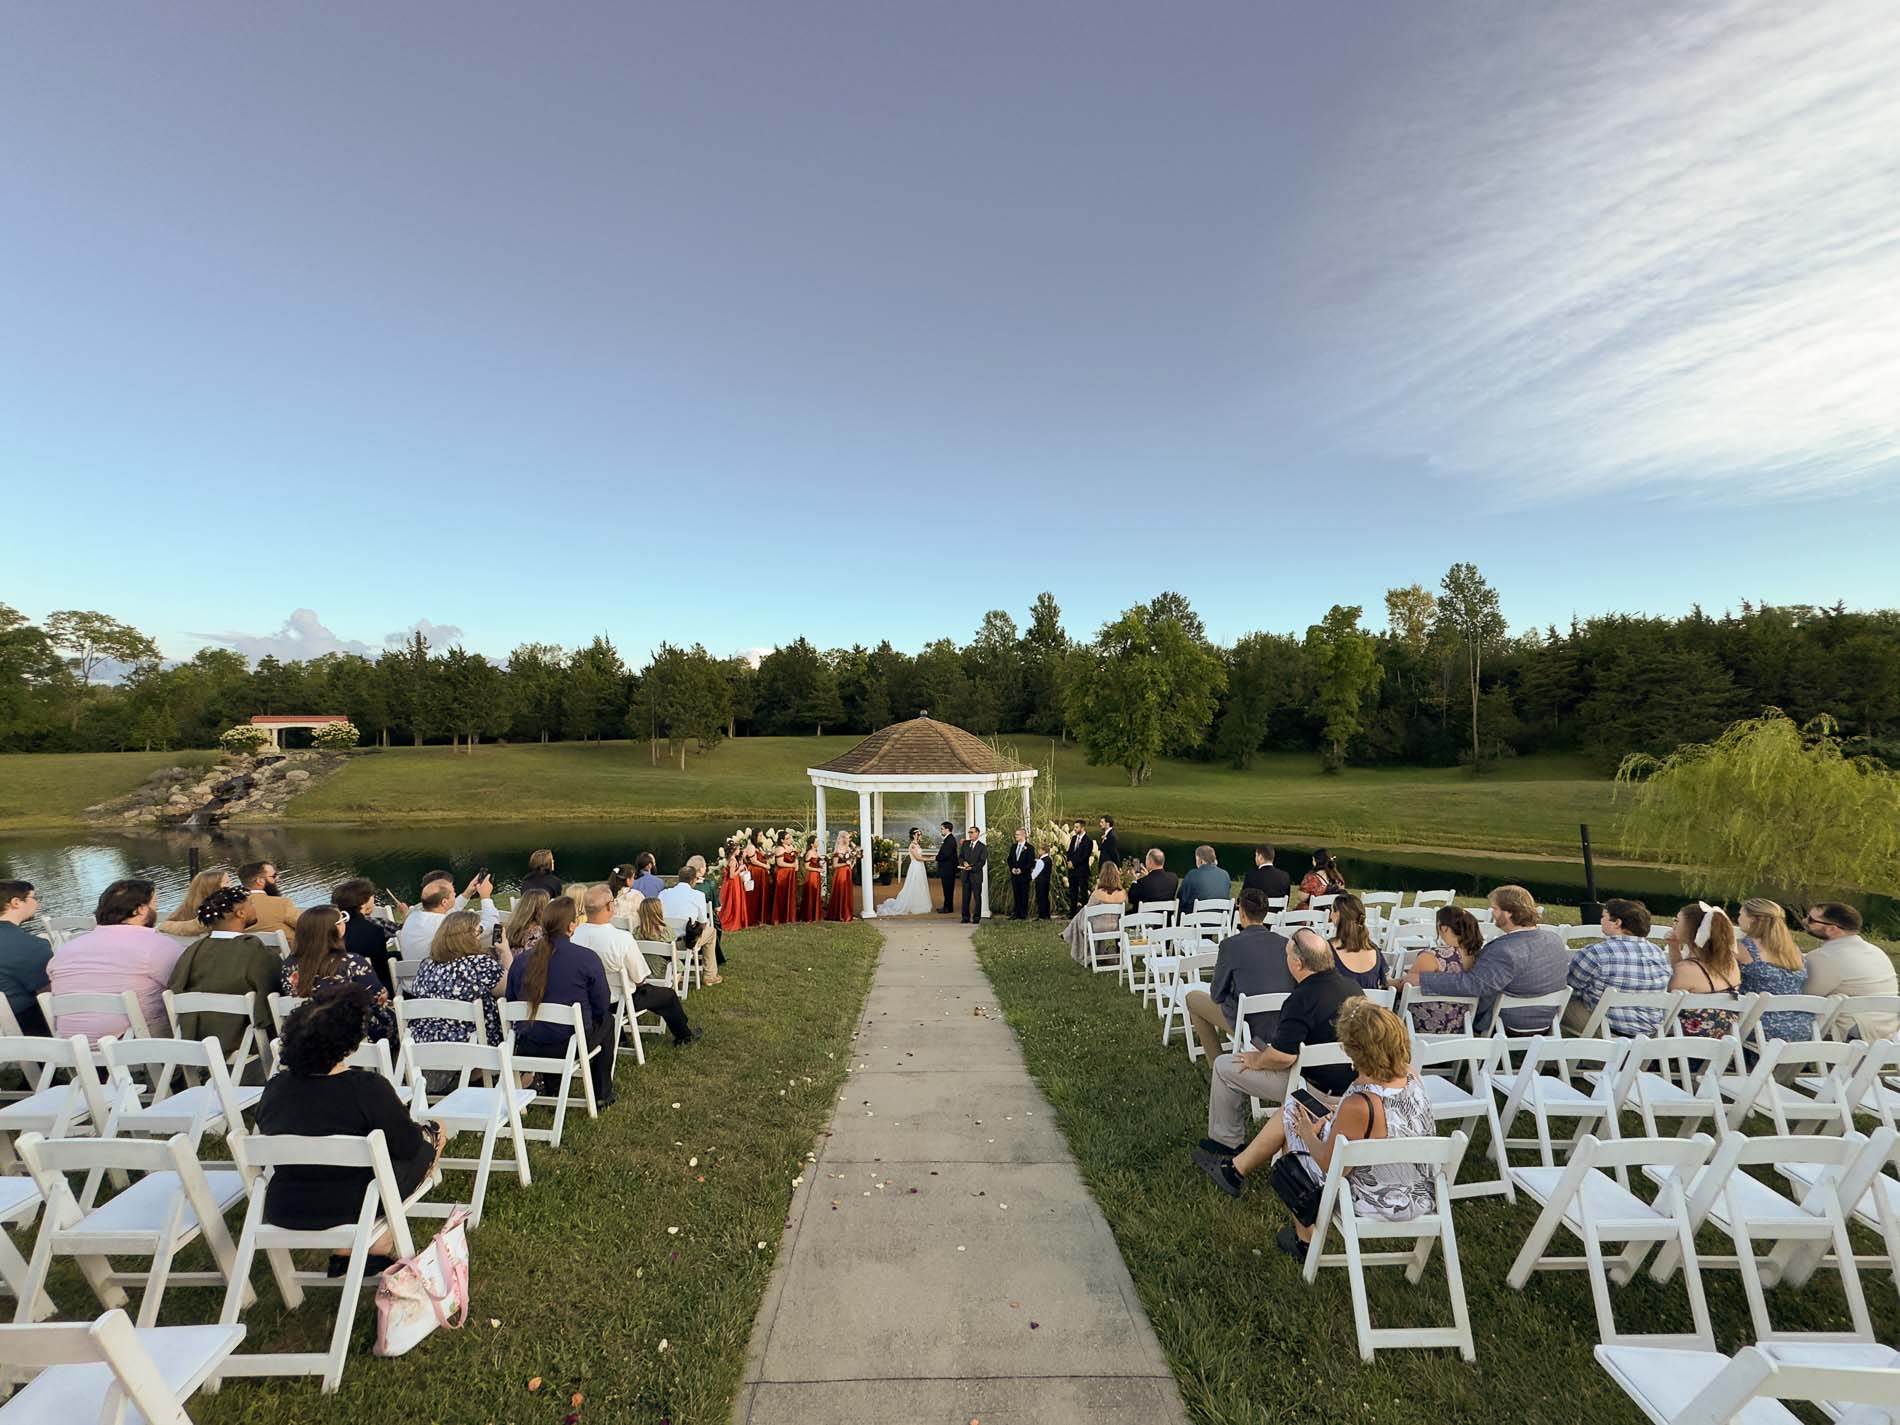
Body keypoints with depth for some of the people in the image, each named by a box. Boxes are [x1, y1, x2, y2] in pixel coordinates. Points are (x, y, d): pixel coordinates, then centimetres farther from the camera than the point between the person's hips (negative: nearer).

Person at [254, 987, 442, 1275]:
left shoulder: (273, 1089, -7)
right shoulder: (368, 1088, -24)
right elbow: (408, 1145, -13)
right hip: (351, 1211, -6)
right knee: (434, 1133, 14)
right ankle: (379, 1243, 15)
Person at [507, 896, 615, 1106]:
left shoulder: (520, 960, -3)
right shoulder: (587, 958, -15)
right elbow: (602, 1007, -6)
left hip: (527, 1048, 4)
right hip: (571, 1045, -4)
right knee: (607, 1021, 25)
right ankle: (602, 1094, 29)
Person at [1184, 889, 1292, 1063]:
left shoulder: (1230, 945, -16)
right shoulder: (1286, 943, -4)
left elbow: (1217, 995, -7)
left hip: (1252, 1028, -5)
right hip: (1285, 1024, 6)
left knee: (1193, 997, 18)